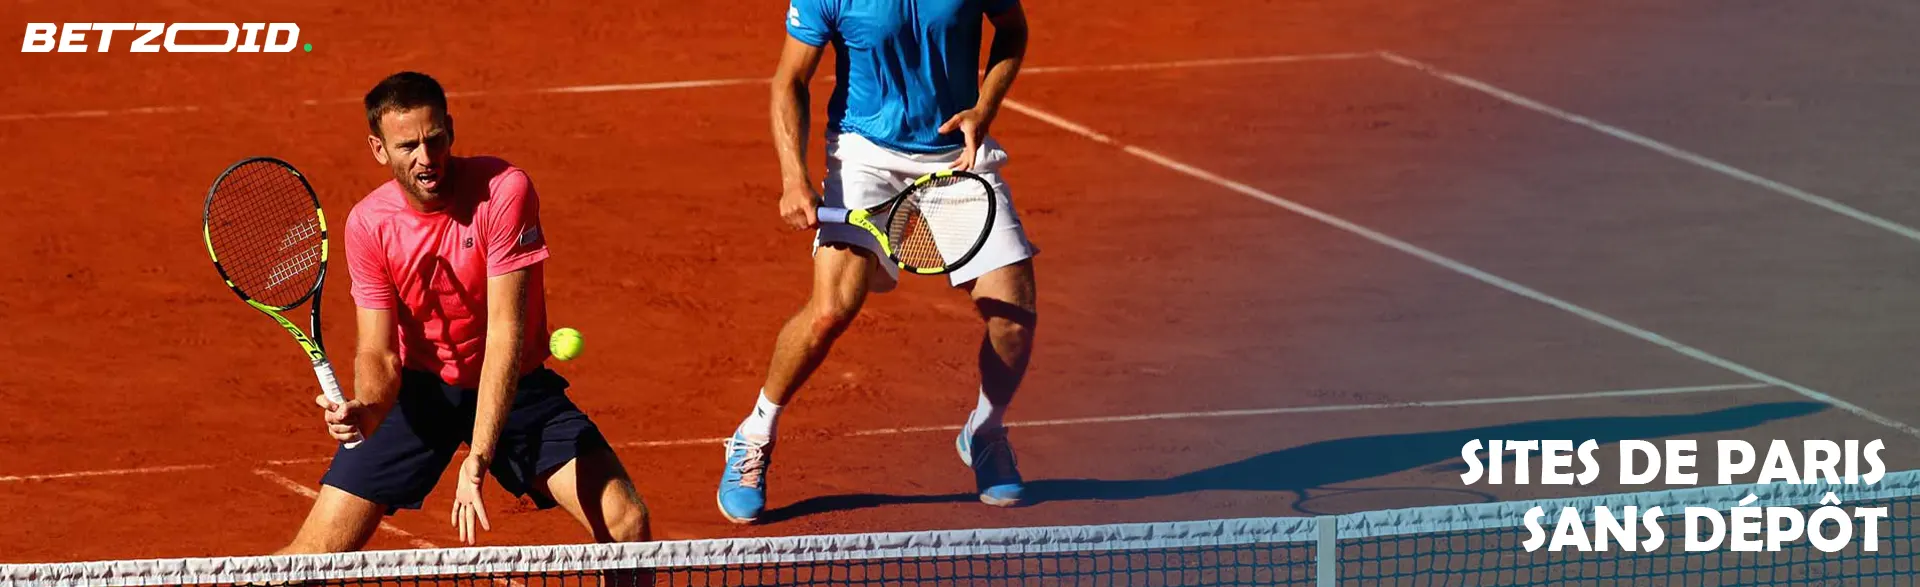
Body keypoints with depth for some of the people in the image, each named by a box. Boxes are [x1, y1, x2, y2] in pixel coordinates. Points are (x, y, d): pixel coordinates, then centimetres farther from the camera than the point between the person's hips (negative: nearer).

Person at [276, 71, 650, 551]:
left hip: (514, 385, -1)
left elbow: (505, 332, -28)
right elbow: (378, 353, -11)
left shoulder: (504, 190, -24)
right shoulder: (368, 224, -15)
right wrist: (366, 410, -36)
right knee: (318, 551, -8)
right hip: (421, 387, 1)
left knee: (626, 523, -18)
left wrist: (478, 459, -36)